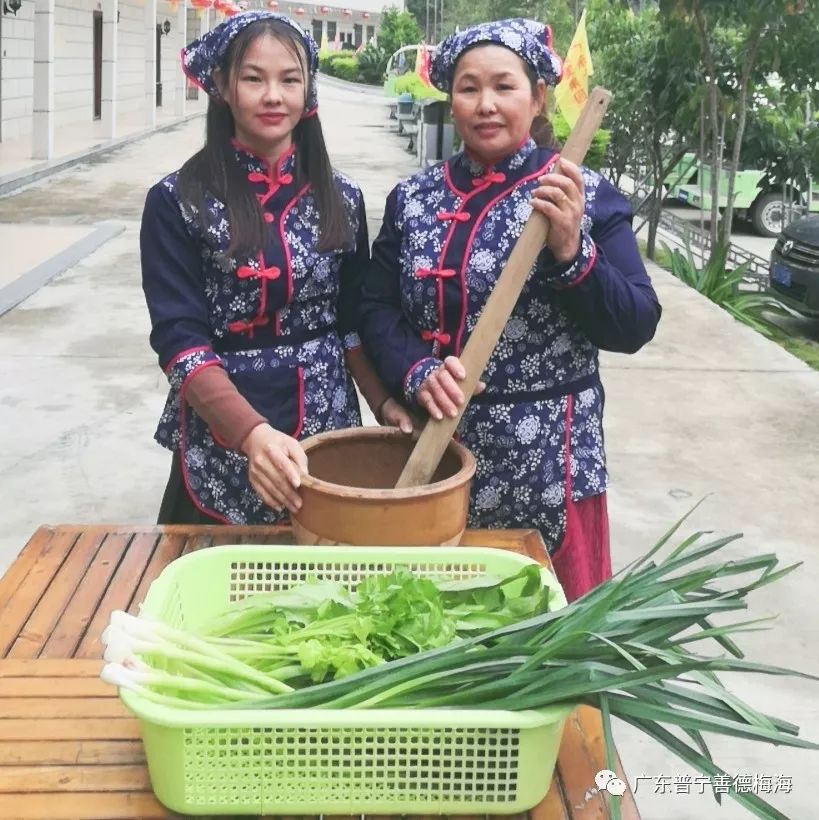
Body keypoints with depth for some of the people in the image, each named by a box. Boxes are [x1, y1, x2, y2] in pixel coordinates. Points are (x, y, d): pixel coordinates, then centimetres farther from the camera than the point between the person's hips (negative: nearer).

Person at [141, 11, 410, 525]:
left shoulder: (340, 198, 3)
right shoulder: (177, 202, -7)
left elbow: (355, 323, 9)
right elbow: (180, 340, -13)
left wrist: (384, 401, -8)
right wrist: (252, 432, -27)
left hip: (327, 430, 3)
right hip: (219, 441, -3)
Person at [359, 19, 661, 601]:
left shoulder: (585, 196, -5)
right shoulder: (413, 198, 5)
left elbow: (634, 328, -9)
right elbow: (376, 310, 3)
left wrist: (572, 252, -25)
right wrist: (418, 372, -16)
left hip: (546, 465, -3)